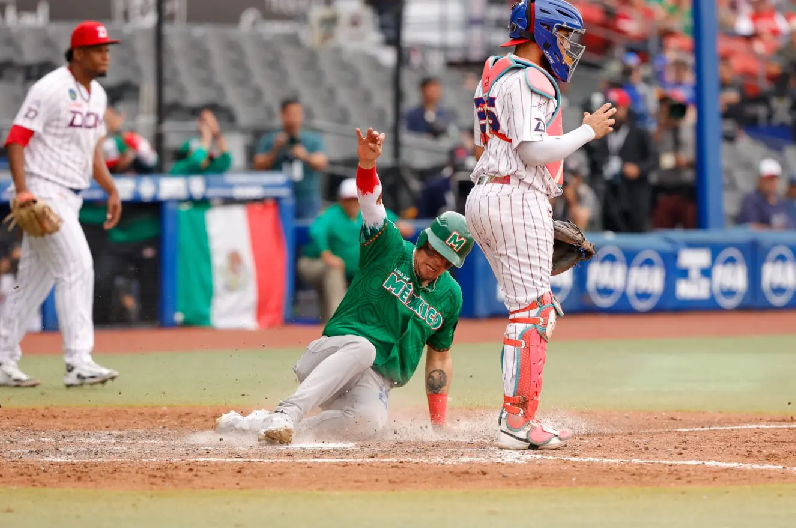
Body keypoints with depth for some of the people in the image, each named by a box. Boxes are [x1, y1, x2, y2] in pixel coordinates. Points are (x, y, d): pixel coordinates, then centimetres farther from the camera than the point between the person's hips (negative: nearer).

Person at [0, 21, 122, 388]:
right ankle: (78, 363, -18)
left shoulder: (97, 95, 14)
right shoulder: (50, 89, -13)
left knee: (35, 281, 11)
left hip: (70, 197, 9)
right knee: (77, 266, -16)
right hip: (43, 190, -9)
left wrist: (111, 190, 13)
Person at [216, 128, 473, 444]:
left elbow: (440, 356, 19)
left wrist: (439, 424, 11)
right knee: (362, 346, -40)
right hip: (333, 351, -2)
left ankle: (254, 424, -29)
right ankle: (286, 414, -45)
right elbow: (372, 202, -15)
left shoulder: (450, 295, 13)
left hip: (374, 385, 2)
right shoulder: (390, 249, 3)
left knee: (370, 421, -36)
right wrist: (367, 163, -37)